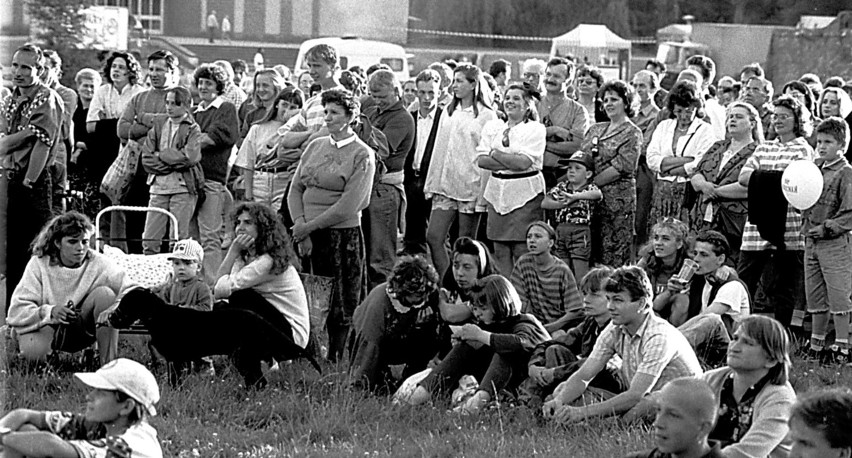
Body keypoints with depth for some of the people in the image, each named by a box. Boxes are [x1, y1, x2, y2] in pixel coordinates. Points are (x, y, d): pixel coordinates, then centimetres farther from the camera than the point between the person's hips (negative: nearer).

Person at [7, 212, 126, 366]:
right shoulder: (39, 264, -13)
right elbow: (16, 312, -18)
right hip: (46, 327, -2)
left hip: (83, 329, 2)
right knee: (33, 352, -36)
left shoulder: (99, 264, -12)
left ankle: (109, 364, -19)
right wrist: (49, 312, -36)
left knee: (104, 294, -24)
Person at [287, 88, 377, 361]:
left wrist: (309, 226, -10)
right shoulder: (315, 146, 13)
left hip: (343, 236, -5)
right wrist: (301, 228, -4)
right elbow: (295, 189, 10)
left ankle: (333, 362, 2)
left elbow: (347, 207, -11)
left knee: (343, 308, -2)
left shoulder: (362, 155, -4)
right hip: (308, 236, 5)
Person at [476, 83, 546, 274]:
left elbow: (523, 162, -14)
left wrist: (495, 153, -4)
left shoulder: (535, 129, -2)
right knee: (500, 251, 4)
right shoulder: (492, 126, 11)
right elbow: (481, 160, 1)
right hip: (497, 193, 5)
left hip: (525, 194, -5)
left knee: (522, 250, -7)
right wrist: (511, 163, -9)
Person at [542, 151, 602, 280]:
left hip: (580, 232, -4)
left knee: (580, 271, -5)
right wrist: (561, 204, -14)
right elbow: (544, 203, 2)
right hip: (561, 230, 4)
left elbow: (598, 194, -27)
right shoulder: (561, 187, 11)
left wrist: (575, 196, -34)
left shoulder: (589, 188, -1)